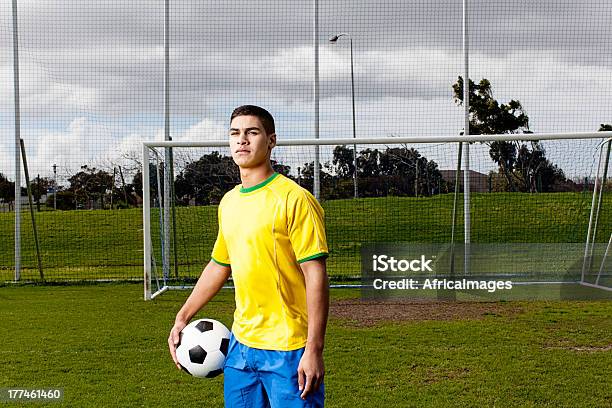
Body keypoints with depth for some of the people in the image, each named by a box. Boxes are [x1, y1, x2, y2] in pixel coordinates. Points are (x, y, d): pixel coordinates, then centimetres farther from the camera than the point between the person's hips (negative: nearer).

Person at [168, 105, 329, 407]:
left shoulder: (294, 199, -12)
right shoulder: (228, 202, 10)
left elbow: (316, 275, -15)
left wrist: (314, 350, -19)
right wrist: (183, 317, 19)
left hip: (288, 350, -7)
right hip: (241, 344, 7)